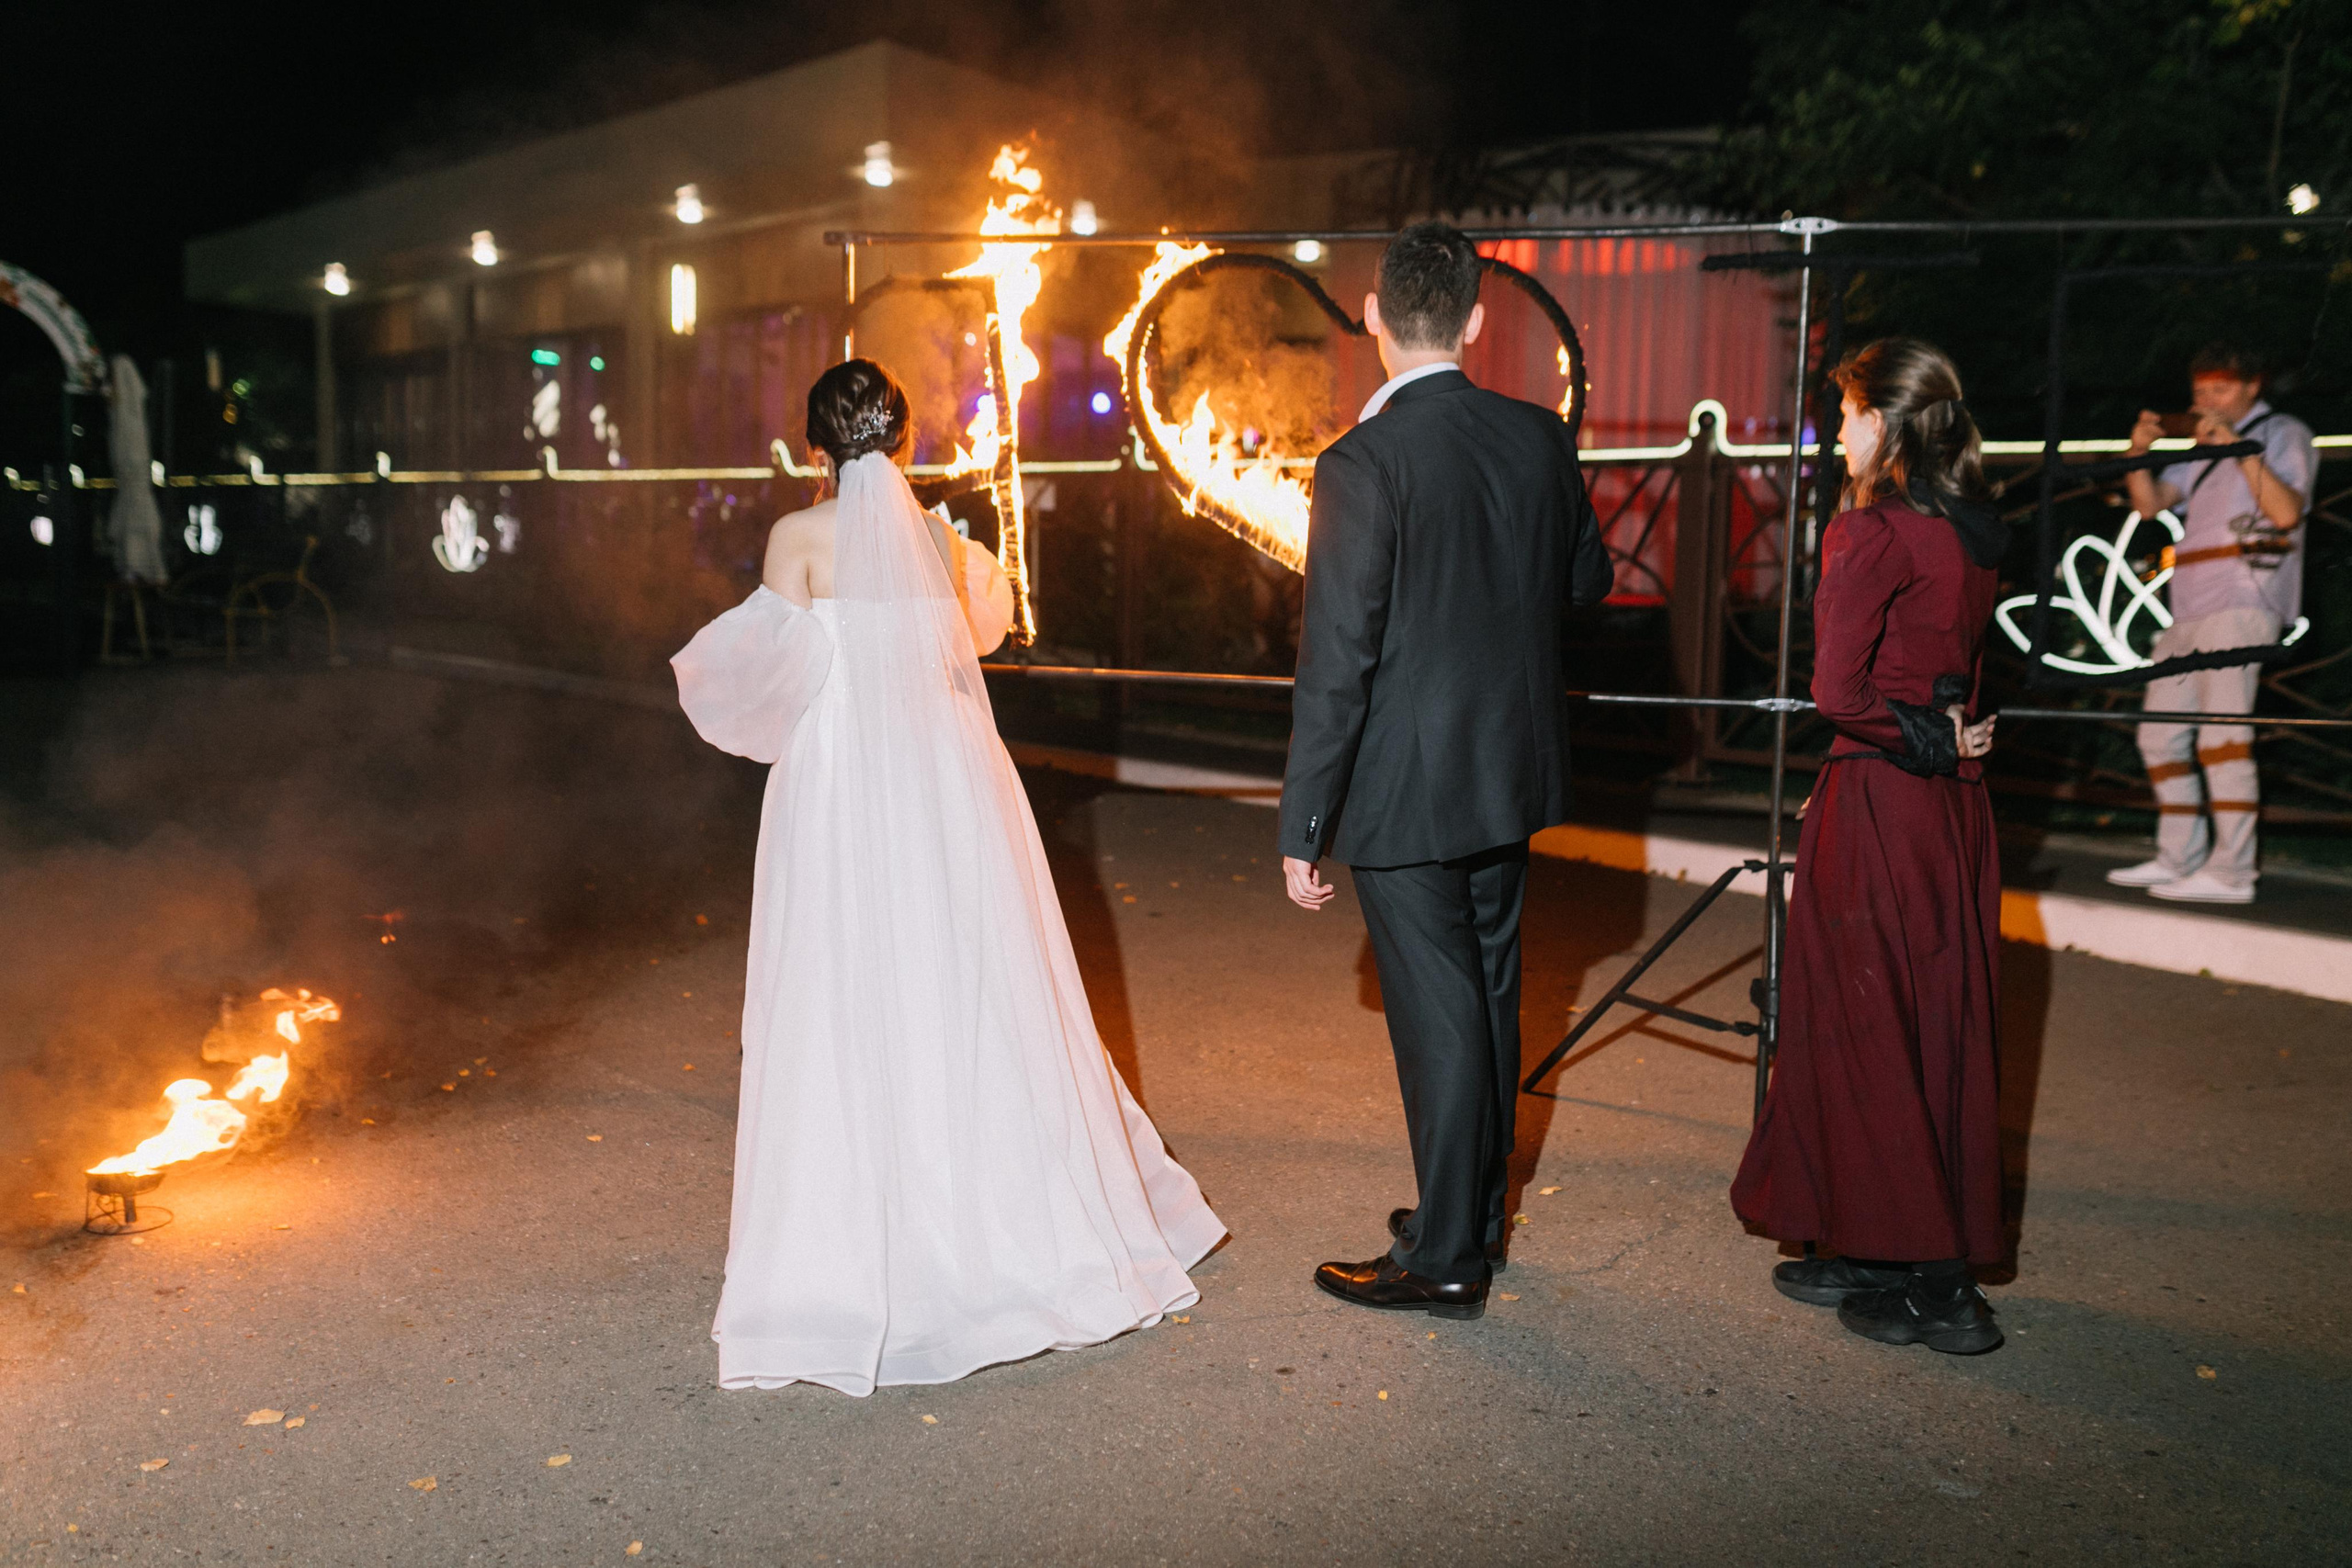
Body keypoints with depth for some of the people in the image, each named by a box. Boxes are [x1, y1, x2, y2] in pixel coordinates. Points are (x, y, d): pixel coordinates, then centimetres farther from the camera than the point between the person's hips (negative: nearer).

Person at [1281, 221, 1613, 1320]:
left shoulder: (1364, 464, -19)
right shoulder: (1541, 438, 0)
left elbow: (1336, 663, -20)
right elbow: (1587, 581, 15)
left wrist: (1303, 825, -13)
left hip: (1408, 788, -6)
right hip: (1511, 771, 7)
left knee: (1436, 1017, 3)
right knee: (1490, 995, 18)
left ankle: (1446, 1259, 17)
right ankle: (1475, 1215, 34)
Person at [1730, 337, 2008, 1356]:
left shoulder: (1871, 532, -15)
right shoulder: (1975, 535, 9)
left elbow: (1837, 689, -20)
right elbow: (1959, 674, 14)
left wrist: (1923, 739, -8)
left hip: (1878, 802, -8)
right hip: (1957, 806, 8)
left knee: (1866, 1029, 3)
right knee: (1941, 1023, 13)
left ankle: (1928, 1282, 9)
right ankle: (1868, 1255, 26)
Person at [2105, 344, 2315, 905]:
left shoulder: (2282, 433, 4)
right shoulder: (2203, 448, 24)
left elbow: (2286, 512, -12)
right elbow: (2150, 503, 14)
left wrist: (2241, 450, -18)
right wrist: (2140, 452, -2)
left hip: (2243, 601, -8)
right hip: (2191, 608, 8)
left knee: (2222, 733, -17)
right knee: (2160, 734, 8)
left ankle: (2232, 873, -18)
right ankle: (2179, 858, 16)